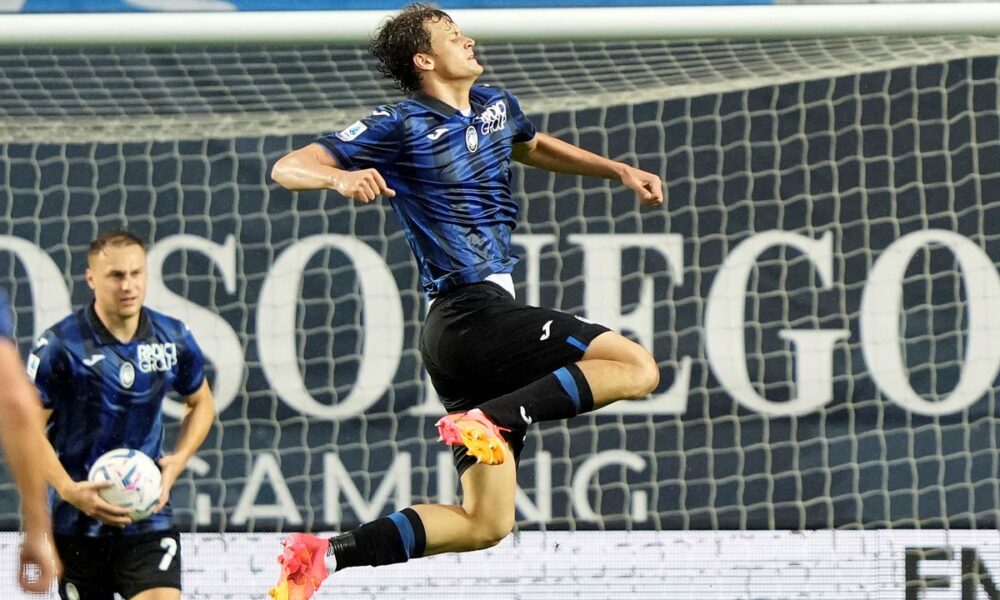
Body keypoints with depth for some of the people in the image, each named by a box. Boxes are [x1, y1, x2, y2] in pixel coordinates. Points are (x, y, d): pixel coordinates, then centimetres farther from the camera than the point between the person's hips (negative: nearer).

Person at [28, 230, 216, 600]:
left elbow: (201, 403, 18)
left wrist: (178, 461, 0)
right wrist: (69, 490, -20)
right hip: (78, 524, -1)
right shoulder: (59, 346, -11)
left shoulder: (174, 340, 0)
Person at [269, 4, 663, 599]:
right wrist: (342, 177, -31)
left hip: (472, 329, 8)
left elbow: (534, 146, 41)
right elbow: (288, 168, -9)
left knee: (483, 523, 4)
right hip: (474, 314, -8)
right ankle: (490, 418, -22)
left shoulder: (497, 106, 16)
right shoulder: (402, 126, -6)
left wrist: (619, 170, 31)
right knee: (636, 367, -16)